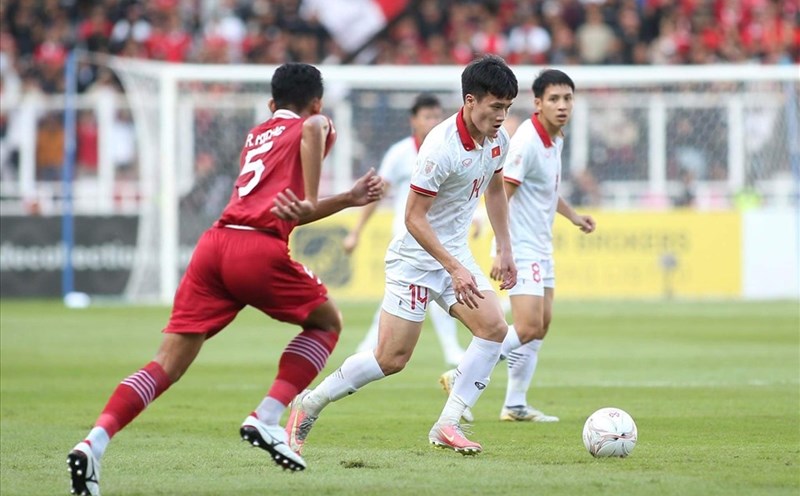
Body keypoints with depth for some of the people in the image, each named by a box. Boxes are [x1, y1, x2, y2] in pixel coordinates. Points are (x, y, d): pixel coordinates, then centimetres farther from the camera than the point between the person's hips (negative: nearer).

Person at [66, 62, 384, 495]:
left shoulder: (256, 135, 33)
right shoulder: (315, 125, 14)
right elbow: (314, 127, -14)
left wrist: (351, 198, 34)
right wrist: (310, 201, -10)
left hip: (214, 244, 5)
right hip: (259, 249, -5)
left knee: (169, 362, 1)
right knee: (327, 322, 19)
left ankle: (95, 441, -18)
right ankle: (266, 419, 3)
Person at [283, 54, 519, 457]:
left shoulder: (497, 138, -1)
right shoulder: (441, 147, -26)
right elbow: (414, 218, -24)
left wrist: (504, 249, 16)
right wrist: (455, 269, -27)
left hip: (455, 254, 7)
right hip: (416, 257, -7)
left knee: (494, 328, -14)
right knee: (392, 359, -7)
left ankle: (447, 425, -8)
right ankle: (309, 404, 12)